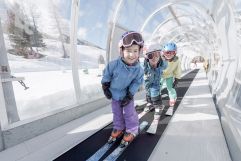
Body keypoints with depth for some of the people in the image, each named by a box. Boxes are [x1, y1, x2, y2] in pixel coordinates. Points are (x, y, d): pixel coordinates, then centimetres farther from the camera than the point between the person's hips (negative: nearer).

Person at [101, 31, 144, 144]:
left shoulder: (138, 69, -25)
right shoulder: (114, 64, -27)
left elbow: (136, 84, -12)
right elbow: (106, 76, -10)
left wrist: (129, 96, -11)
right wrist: (105, 88, -3)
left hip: (126, 95, -2)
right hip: (114, 94, 2)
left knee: (129, 113, 11)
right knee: (117, 113, 19)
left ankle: (132, 131, 33)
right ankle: (118, 128, 41)